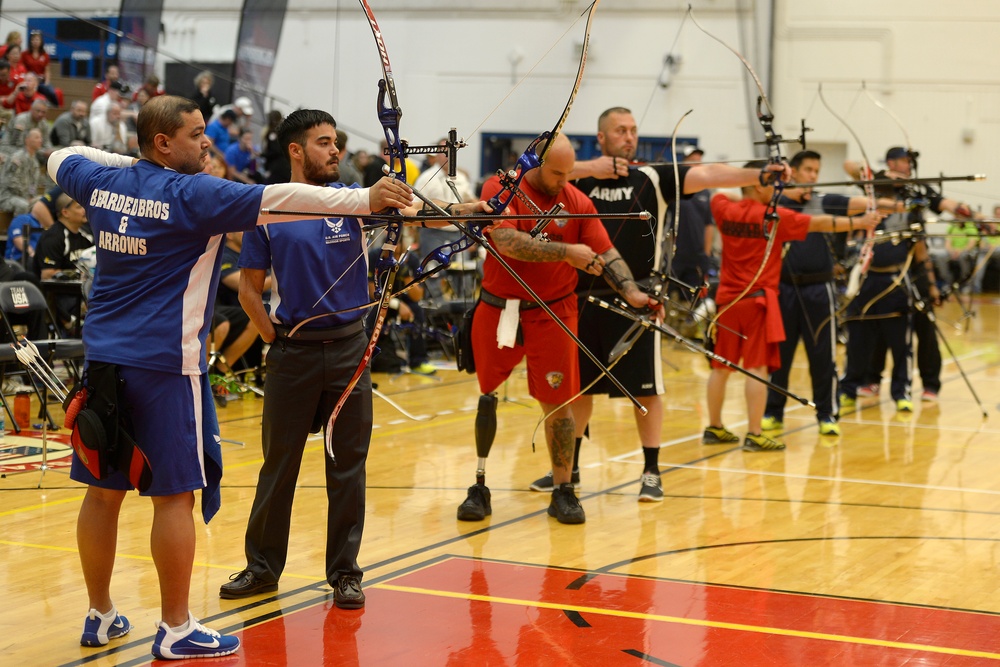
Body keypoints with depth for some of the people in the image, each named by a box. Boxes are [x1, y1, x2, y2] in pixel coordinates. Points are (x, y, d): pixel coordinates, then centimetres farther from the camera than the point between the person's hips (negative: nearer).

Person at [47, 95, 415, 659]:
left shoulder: (105, 183, 9)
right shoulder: (192, 194, -12)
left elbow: (63, 157, 31)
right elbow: (277, 198, -22)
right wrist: (366, 199, -26)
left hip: (103, 359, 7)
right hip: (166, 364, -7)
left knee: (103, 491, 12)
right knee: (175, 495, 0)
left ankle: (101, 615, 23)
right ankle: (176, 630, 6)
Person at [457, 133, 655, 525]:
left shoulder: (577, 202, 0)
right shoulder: (500, 190, -9)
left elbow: (606, 254, -1)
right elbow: (507, 243, -24)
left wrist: (631, 291, -17)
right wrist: (566, 252, -27)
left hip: (553, 313, 1)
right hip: (498, 311, -1)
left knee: (557, 403, -1)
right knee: (487, 397, 8)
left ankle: (562, 492, 12)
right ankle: (480, 488, 20)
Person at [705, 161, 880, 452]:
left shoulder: (726, 211, 3)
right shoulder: (774, 217, -10)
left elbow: (718, 195, 27)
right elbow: (820, 223, -9)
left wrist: (747, 199, 22)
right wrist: (860, 223, -5)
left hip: (727, 299, 6)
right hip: (757, 300, -6)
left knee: (721, 366, 11)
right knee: (757, 367, -5)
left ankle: (714, 428, 20)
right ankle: (754, 435, -7)